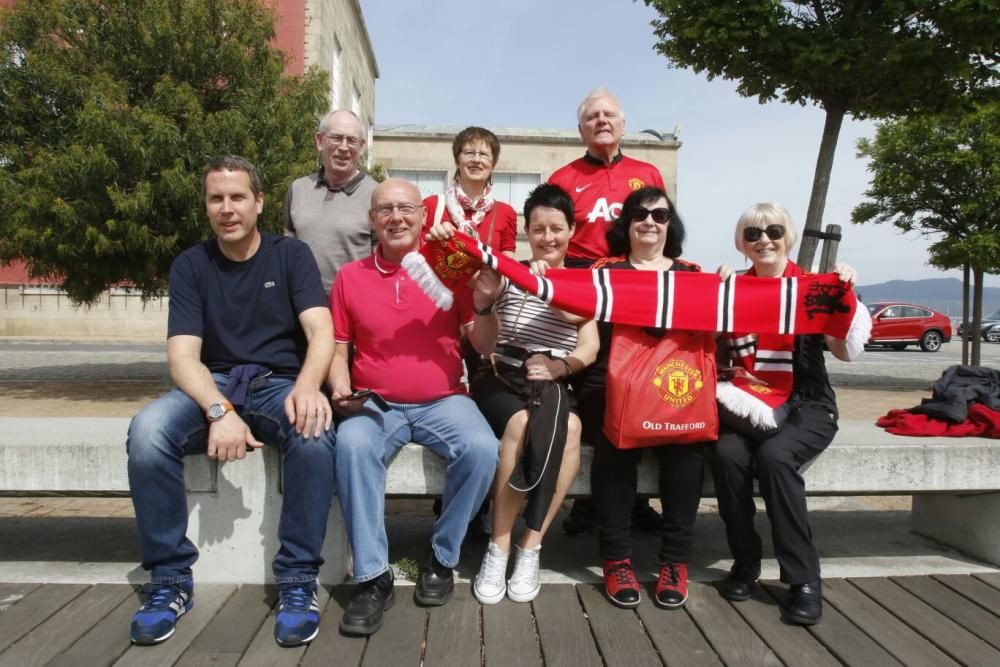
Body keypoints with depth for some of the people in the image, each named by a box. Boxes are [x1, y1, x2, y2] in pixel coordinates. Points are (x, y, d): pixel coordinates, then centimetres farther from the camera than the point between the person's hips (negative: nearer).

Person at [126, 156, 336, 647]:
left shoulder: (291, 255, 1)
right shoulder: (190, 266, 3)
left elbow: (322, 333, -12)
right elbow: (182, 356, -8)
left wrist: (306, 386, -35)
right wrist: (220, 411, -28)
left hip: (280, 384, -1)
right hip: (212, 386, 2)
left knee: (314, 432, -35)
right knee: (146, 432, -29)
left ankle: (298, 579, -20)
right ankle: (171, 578, -12)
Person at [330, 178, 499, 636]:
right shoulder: (349, 277, 4)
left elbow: (482, 347, 3)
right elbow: (338, 348, 11)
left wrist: (482, 306, -15)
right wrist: (341, 387, -9)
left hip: (443, 401, 0)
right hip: (375, 404, 0)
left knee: (482, 449, -27)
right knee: (352, 446, -31)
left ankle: (442, 557, -2)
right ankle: (373, 577, -16)